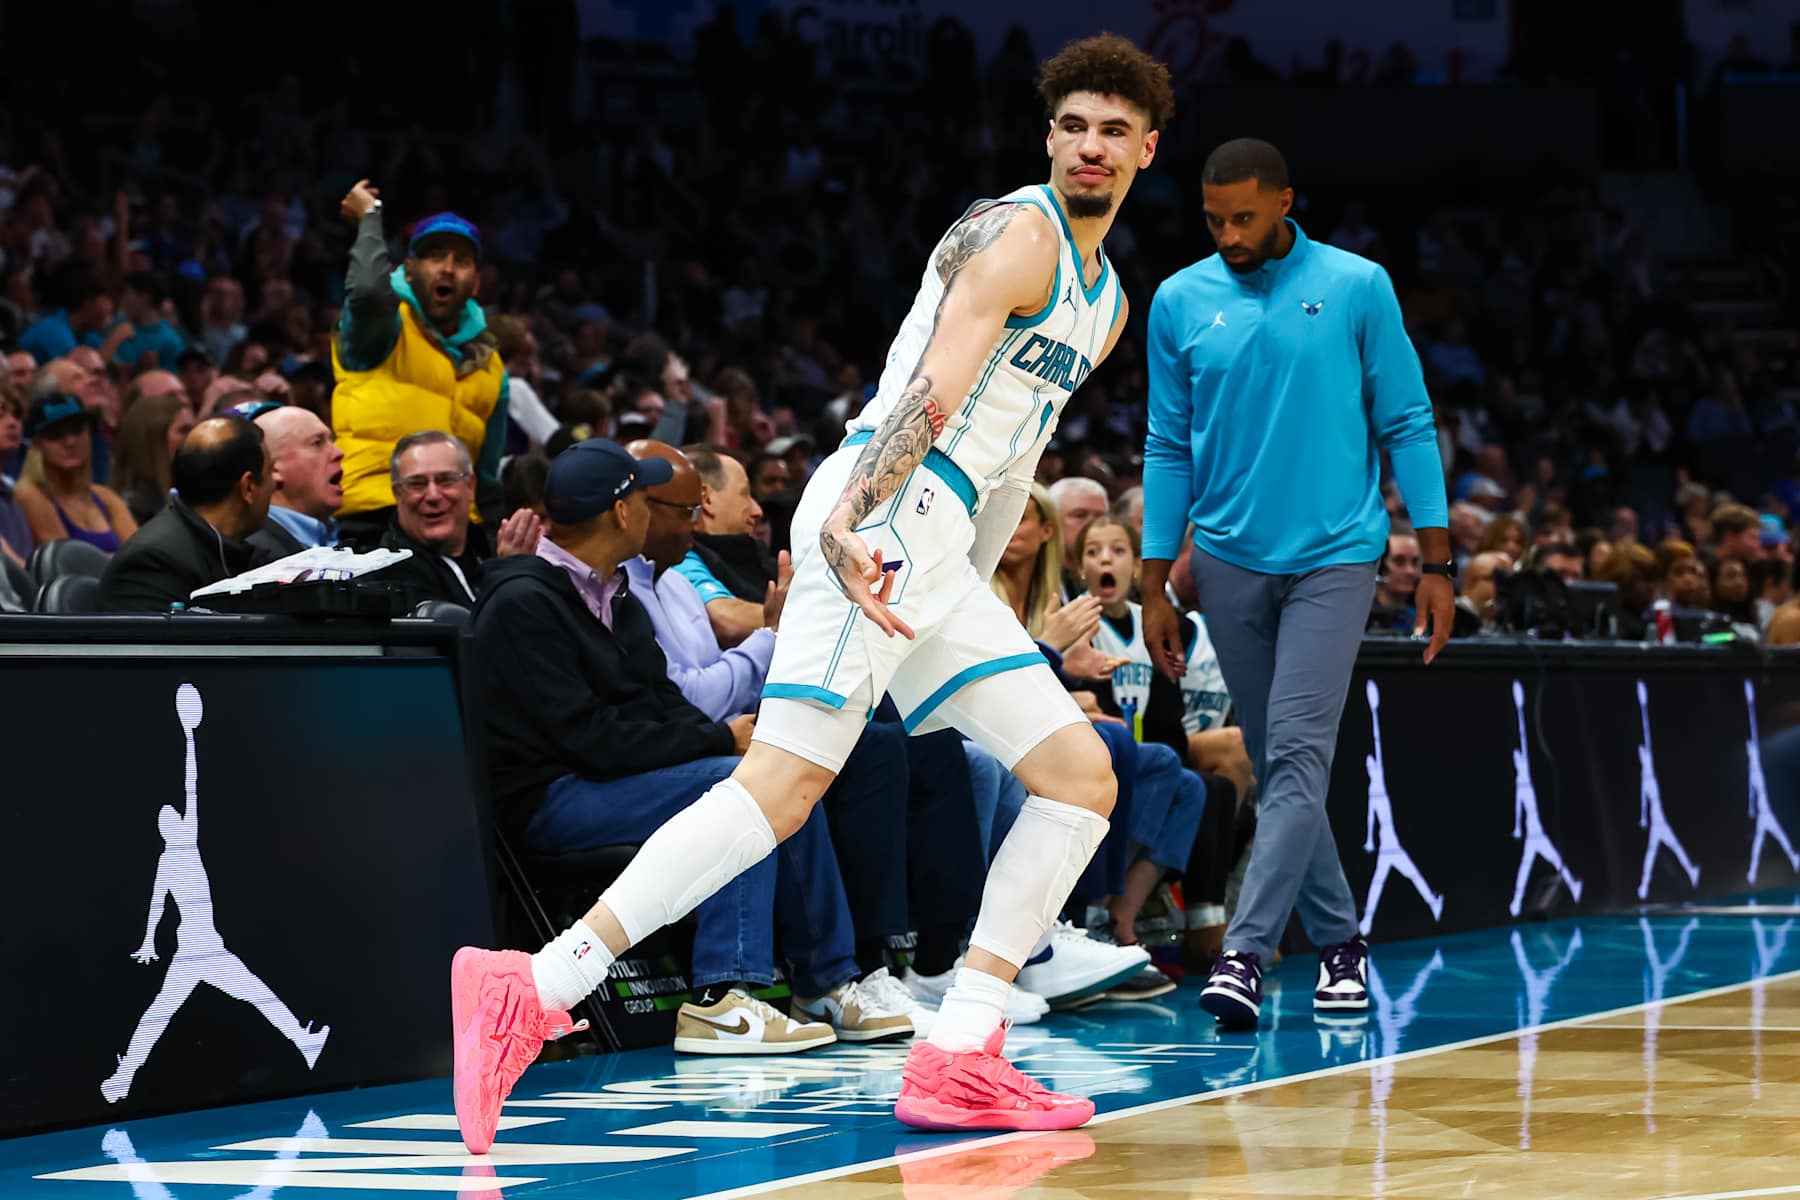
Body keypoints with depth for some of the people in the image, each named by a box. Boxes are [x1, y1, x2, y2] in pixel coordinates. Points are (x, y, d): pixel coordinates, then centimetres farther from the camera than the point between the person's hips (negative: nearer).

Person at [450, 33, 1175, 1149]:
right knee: (782, 785, -20)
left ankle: (956, 1060, 0)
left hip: (936, 555, 10)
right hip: (885, 514, -10)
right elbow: (933, 388, -20)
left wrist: (967, 599, 29)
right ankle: (533, 991, -25)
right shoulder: (1013, 235, -5)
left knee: (1082, 778, 5)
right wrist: (849, 522, -32)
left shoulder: (1106, 302, 23)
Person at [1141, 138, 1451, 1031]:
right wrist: (1156, 588, 7)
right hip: (1229, 564, 3)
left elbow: (1406, 426, 1)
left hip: (1333, 561, -3)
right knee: (1275, 763, 7)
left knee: (1297, 755, -14)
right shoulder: (1180, 302, 4)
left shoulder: (1358, 288, -3)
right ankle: (1338, 938, 19)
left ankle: (1245, 952, -18)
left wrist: (1435, 564, -3)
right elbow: (1168, 448, 9)